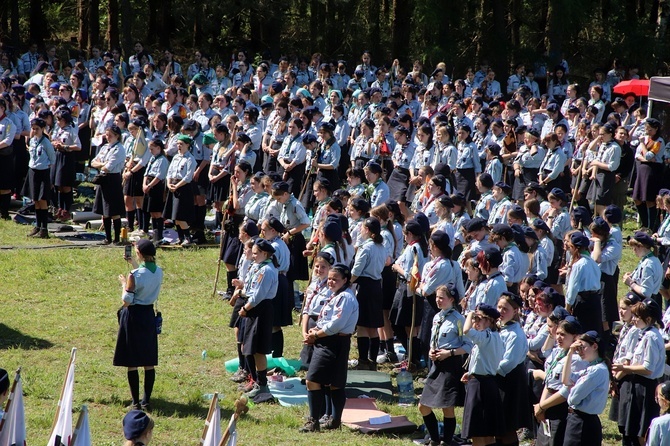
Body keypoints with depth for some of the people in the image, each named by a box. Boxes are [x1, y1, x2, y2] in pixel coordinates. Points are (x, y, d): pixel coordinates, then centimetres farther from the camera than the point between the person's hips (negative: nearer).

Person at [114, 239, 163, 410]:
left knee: (132, 363, 2)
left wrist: (124, 284, -1)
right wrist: (135, 264, 25)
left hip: (133, 316, -6)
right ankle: (147, 400, 15)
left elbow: (127, 301, -16)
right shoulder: (159, 272, -2)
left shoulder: (134, 275, -20)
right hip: (149, 314, 6)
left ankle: (136, 401, 4)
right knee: (149, 362, 11)